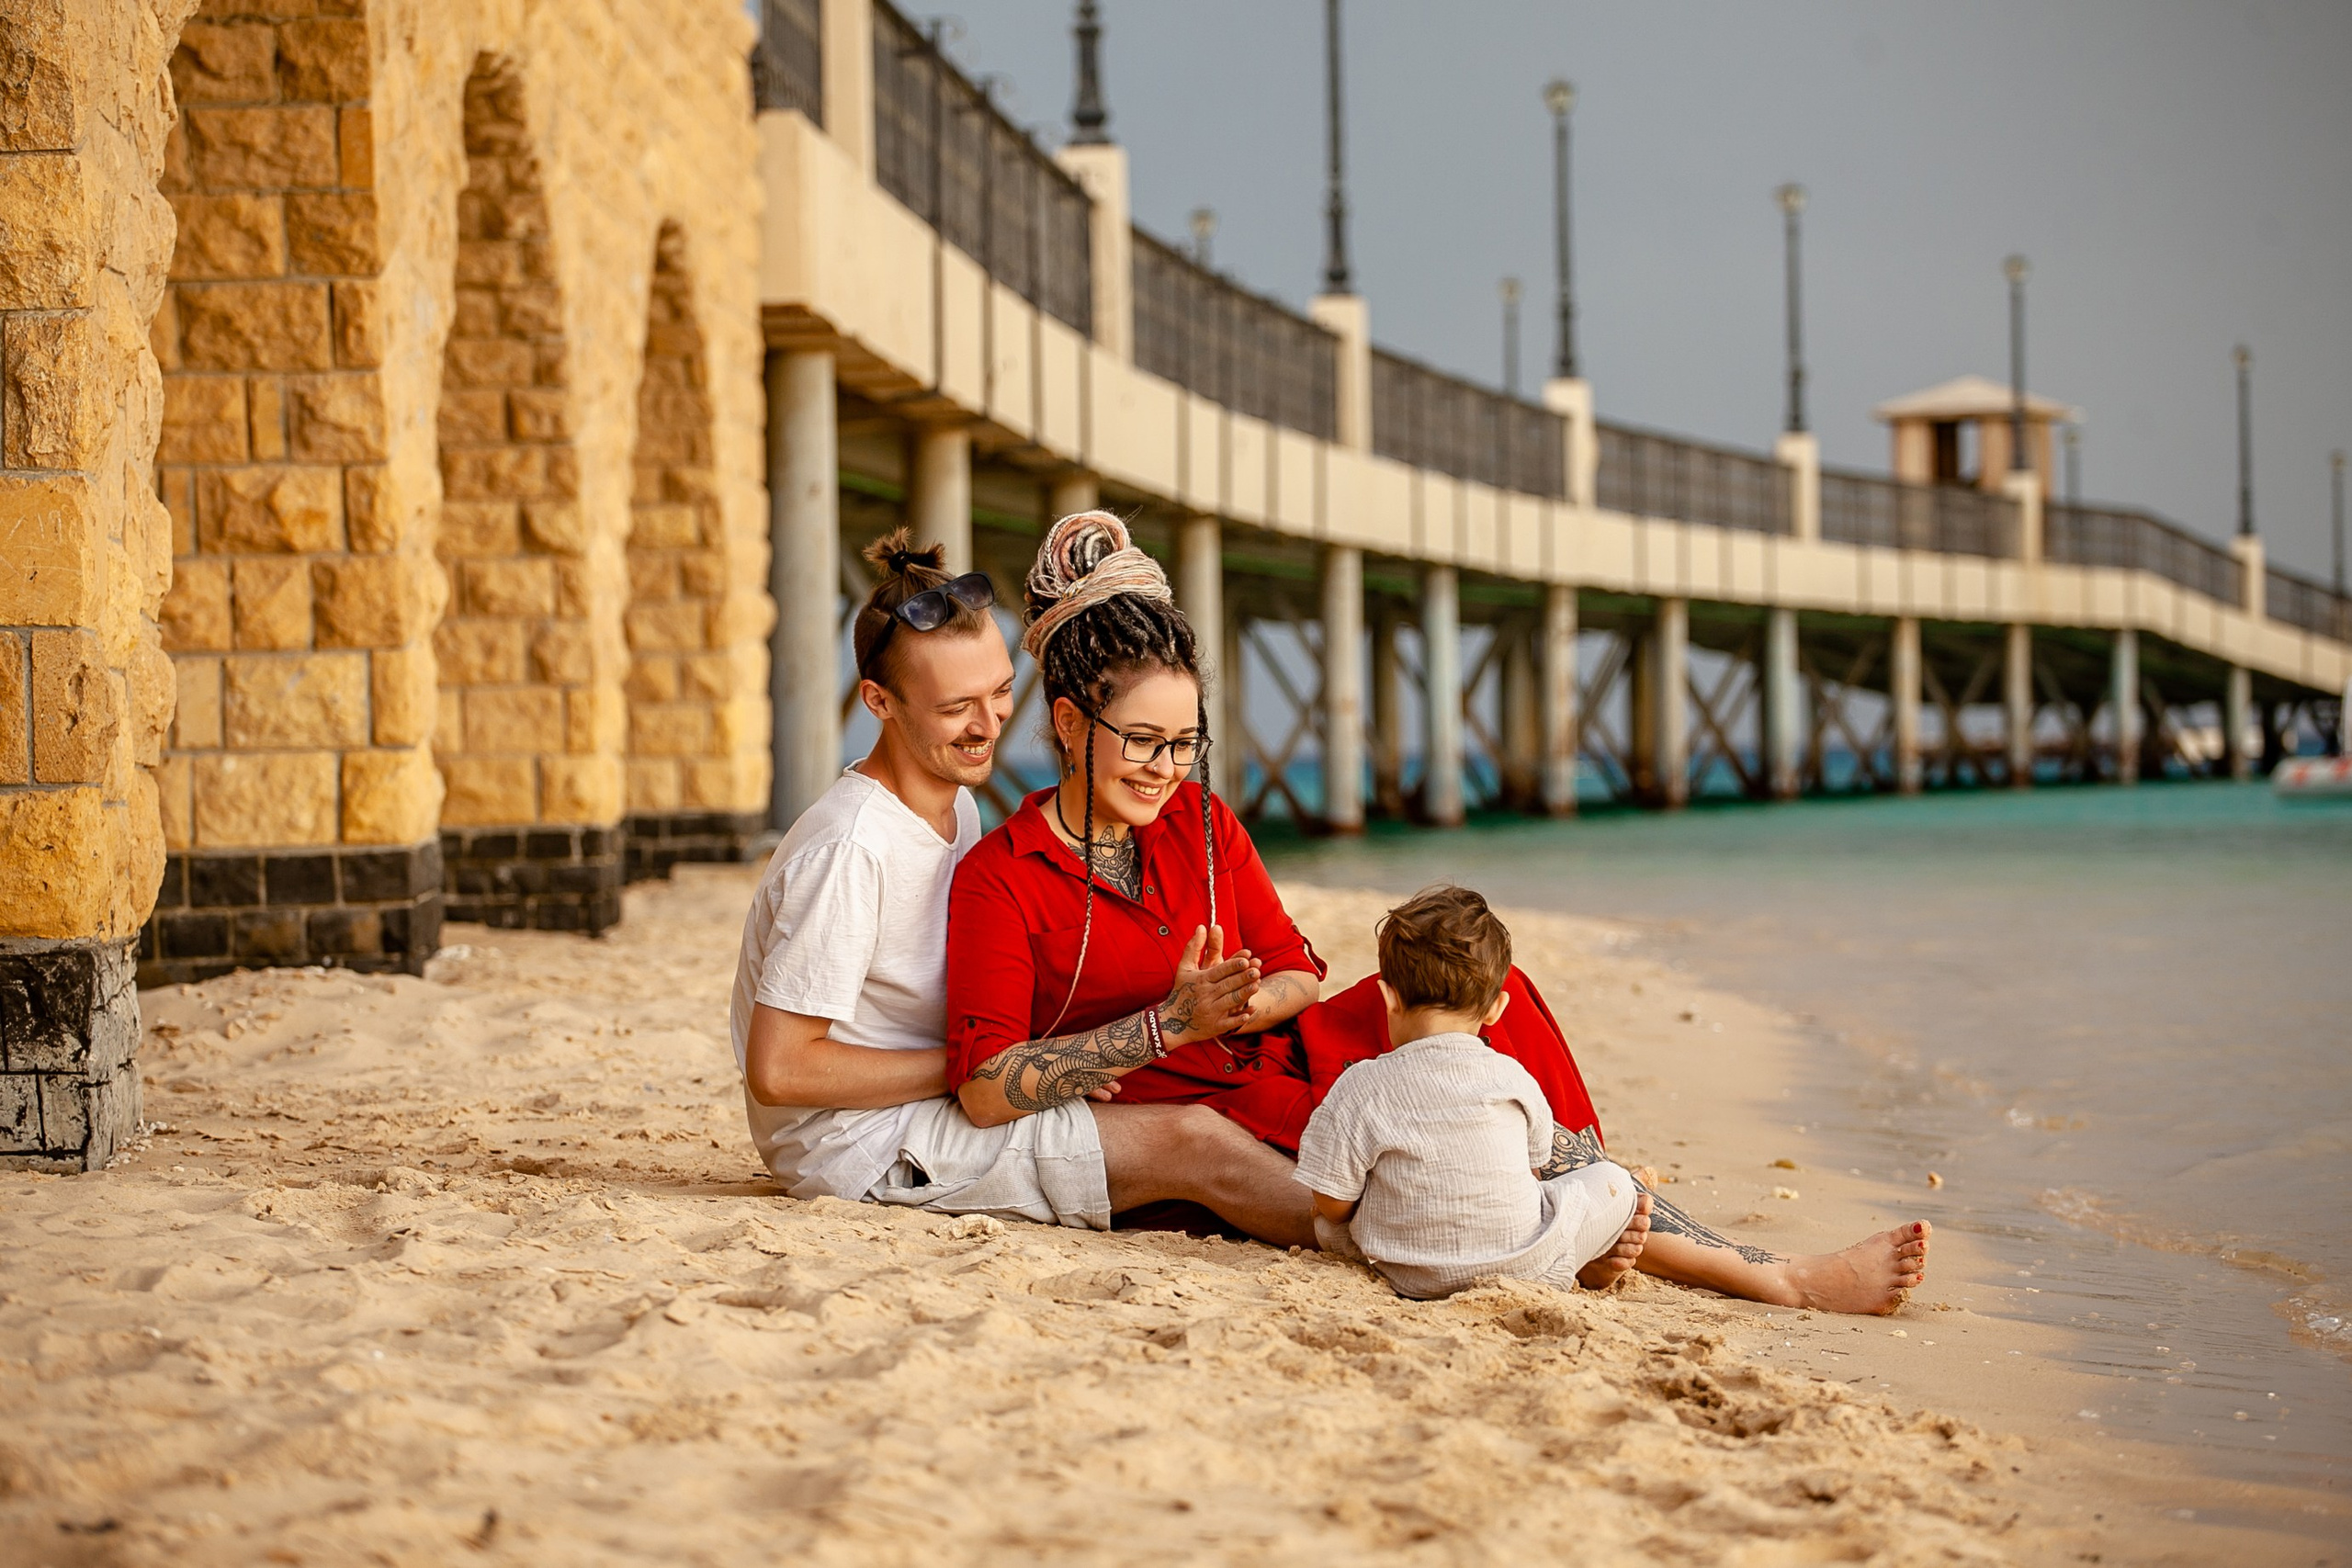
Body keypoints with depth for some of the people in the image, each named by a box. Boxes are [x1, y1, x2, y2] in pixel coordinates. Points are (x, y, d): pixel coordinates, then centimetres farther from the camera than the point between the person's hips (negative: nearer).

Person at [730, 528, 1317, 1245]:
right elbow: (779, 1070, -23)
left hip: (931, 1102, 9)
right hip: (861, 1143, -9)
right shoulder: (850, 849, -22)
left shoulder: (957, 807, 8)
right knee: (1191, 1141, -16)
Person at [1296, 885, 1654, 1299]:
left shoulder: (1358, 1089, -10)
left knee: (1327, 1226, 26)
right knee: (1614, 1181, 17)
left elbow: (1333, 1205, -8)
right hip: (1531, 1266, 1)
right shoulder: (1514, 1078, -3)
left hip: (1416, 1281, -1)